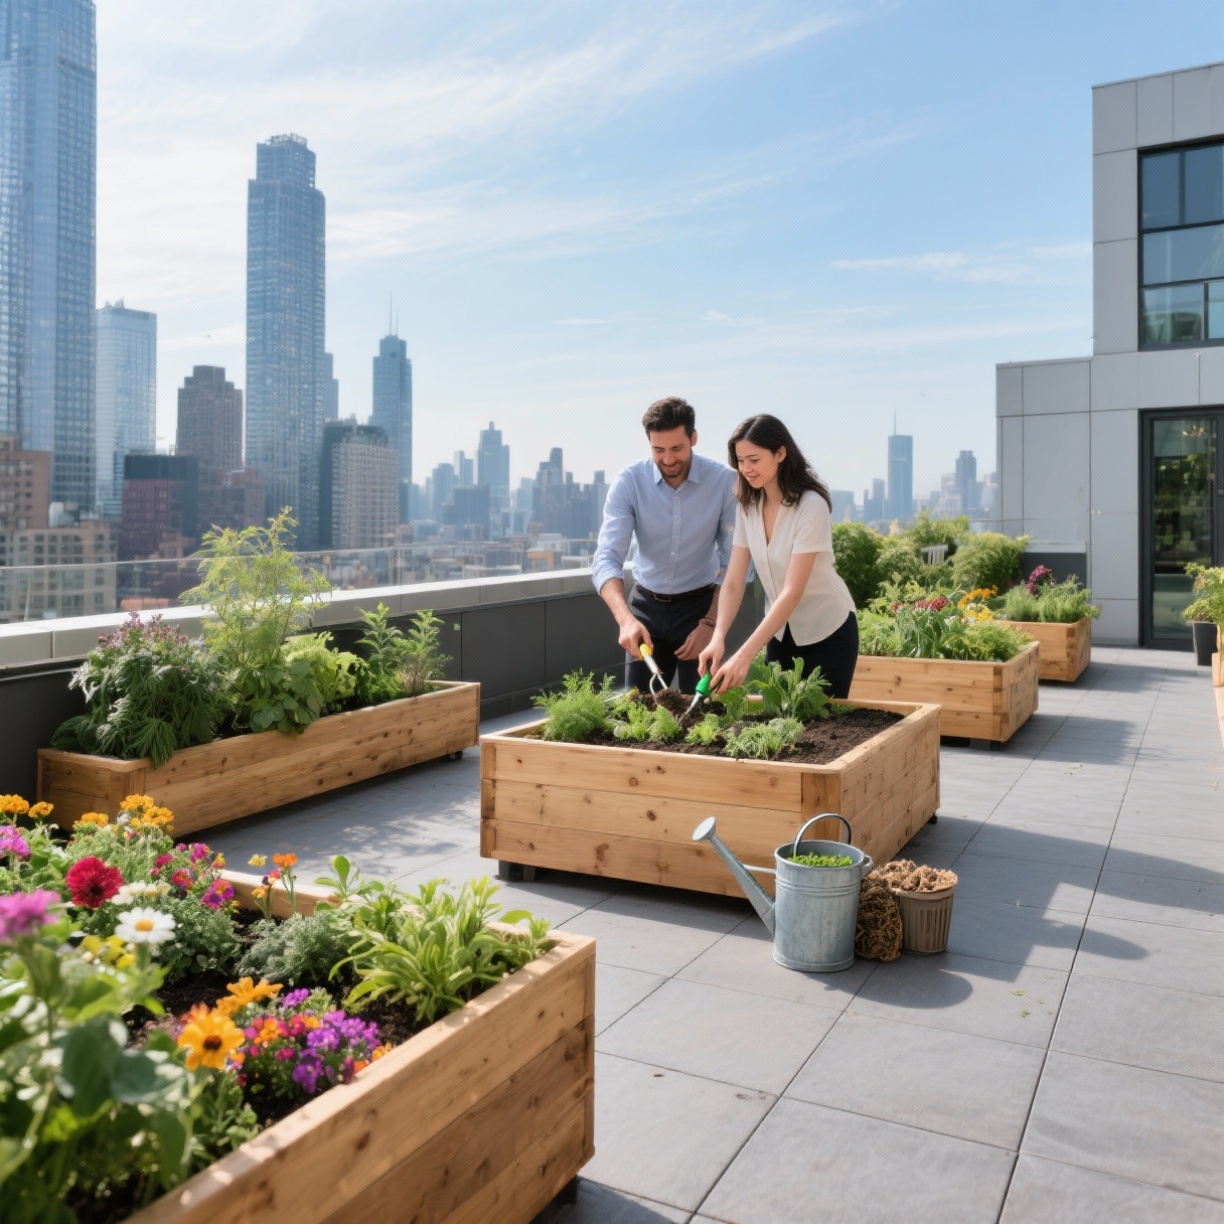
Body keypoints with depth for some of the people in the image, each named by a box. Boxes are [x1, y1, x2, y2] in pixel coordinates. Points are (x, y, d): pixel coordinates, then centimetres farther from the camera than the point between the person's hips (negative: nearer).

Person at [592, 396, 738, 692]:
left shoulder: (724, 481, -15)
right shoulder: (629, 482, -14)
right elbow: (606, 559, -23)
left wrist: (710, 623, -16)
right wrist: (625, 619, -39)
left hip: (699, 603, -1)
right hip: (646, 604, 1)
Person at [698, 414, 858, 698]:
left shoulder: (810, 505, -24)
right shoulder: (748, 506, -6)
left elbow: (793, 591, -29)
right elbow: (733, 582, -9)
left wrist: (744, 656, -36)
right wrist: (718, 637, -26)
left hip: (827, 632, -5)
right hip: (781, 629, 5)